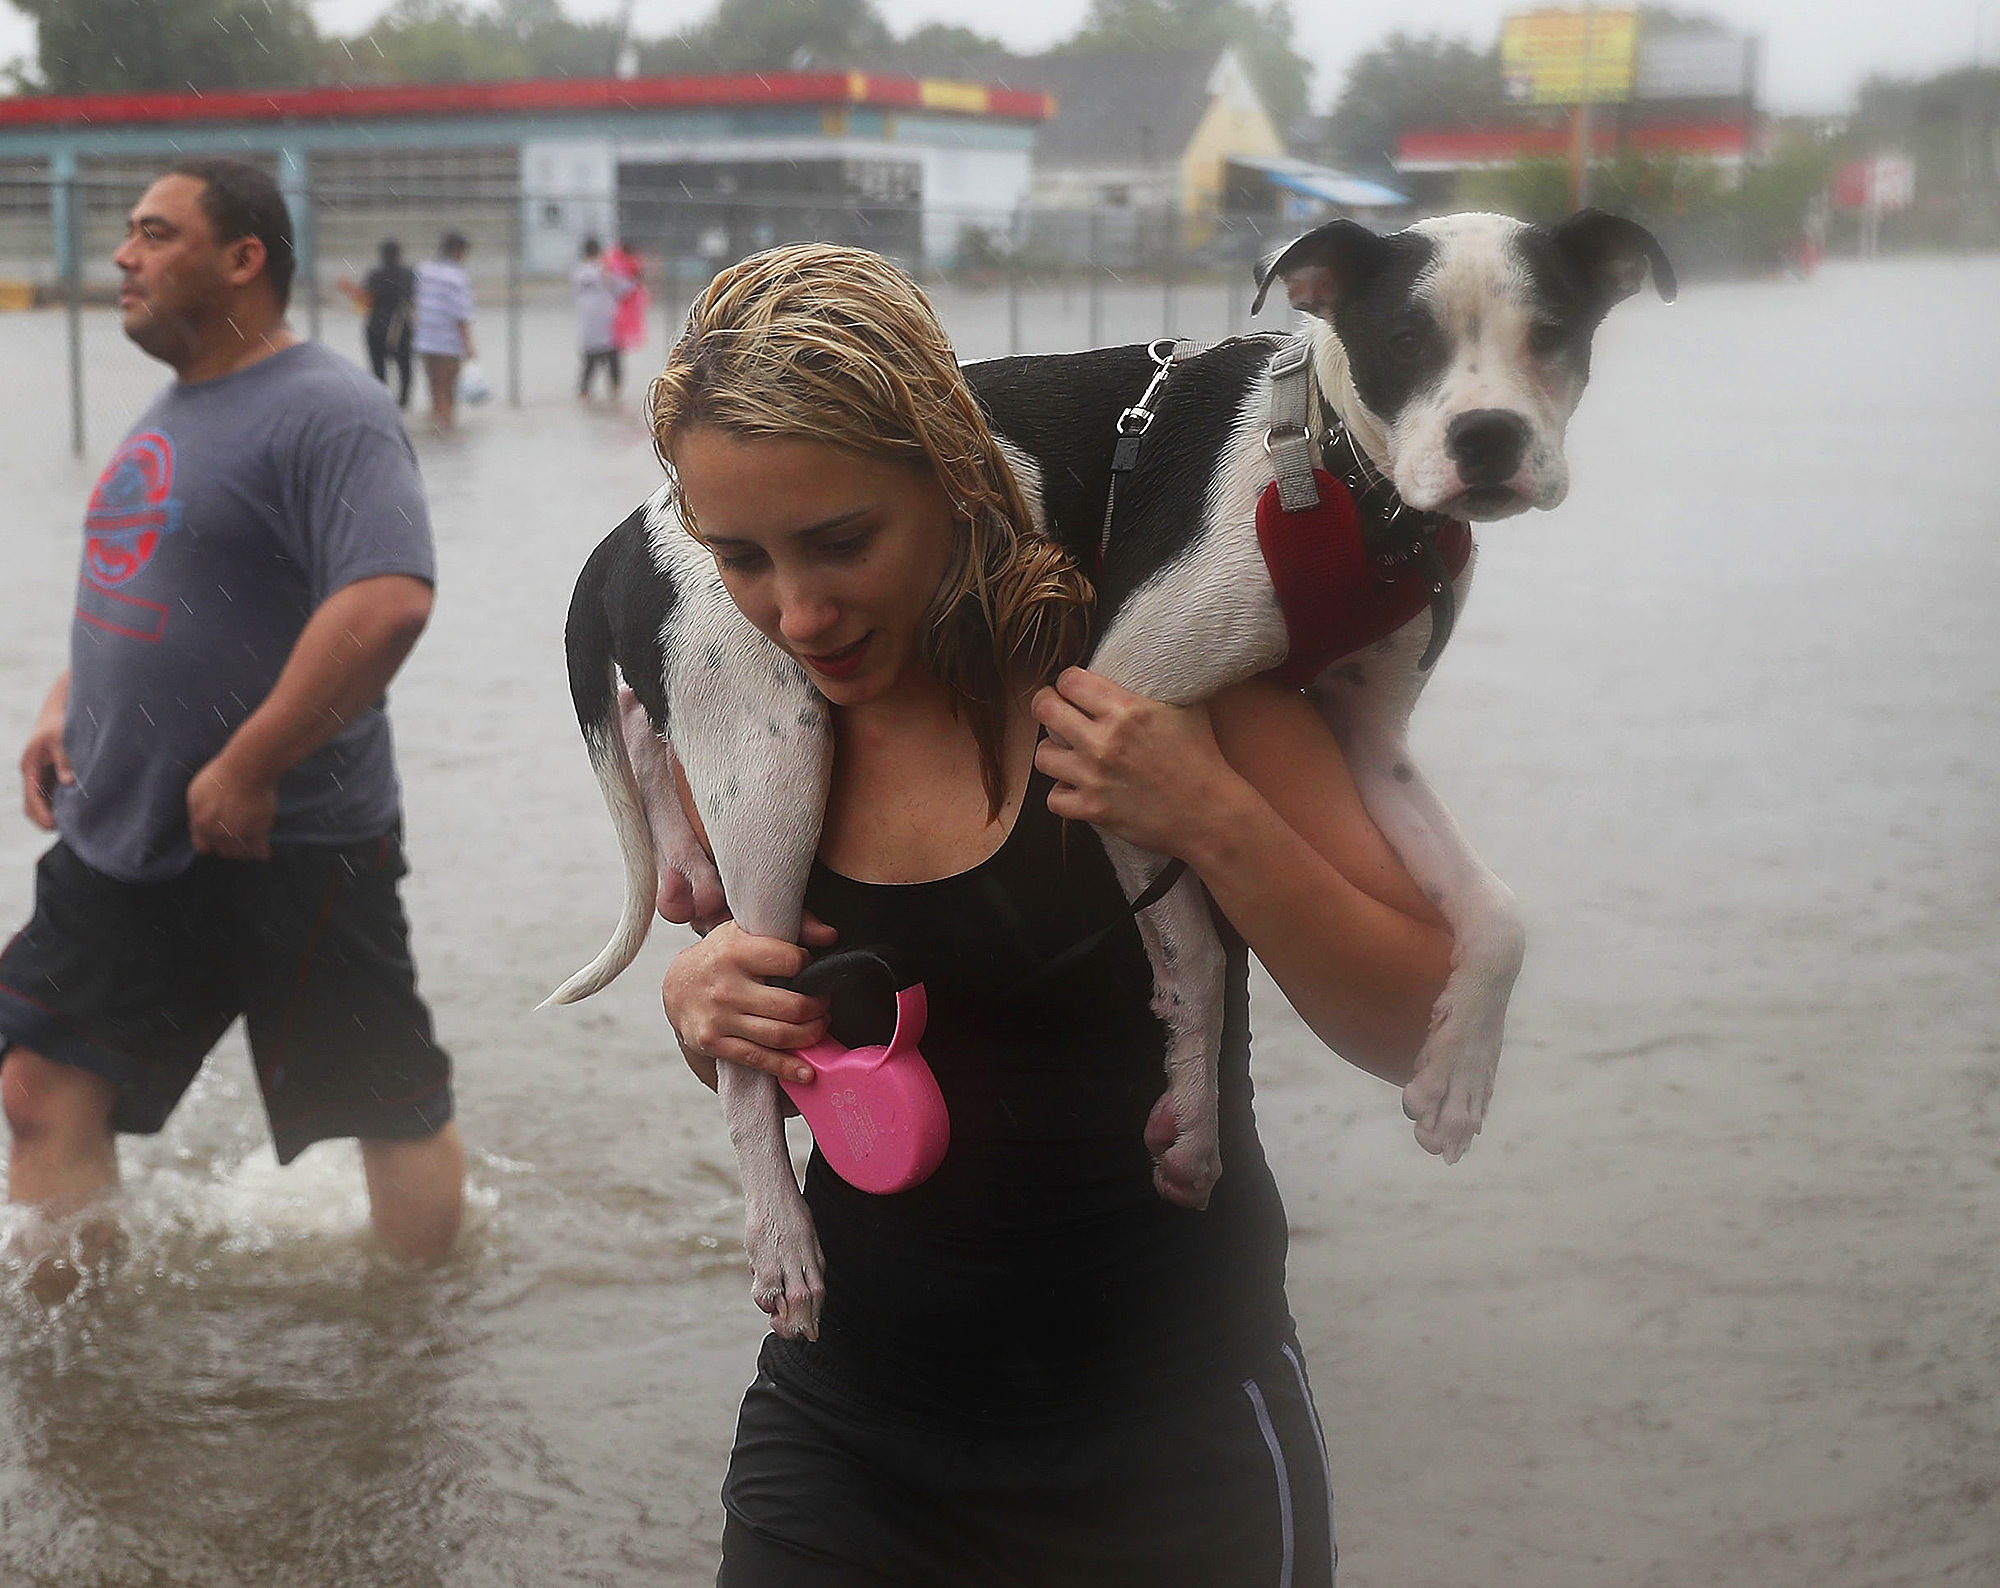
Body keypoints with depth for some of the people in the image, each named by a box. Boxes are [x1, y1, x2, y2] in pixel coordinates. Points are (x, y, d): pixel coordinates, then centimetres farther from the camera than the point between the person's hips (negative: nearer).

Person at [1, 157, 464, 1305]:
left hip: (291, 854, -8)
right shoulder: (169, 418, 13)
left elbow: (389, 604, -29)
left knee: (396, 1114, 7)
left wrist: (247, 769, -27)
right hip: (120, 843, 9)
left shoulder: (327, 413, -16)